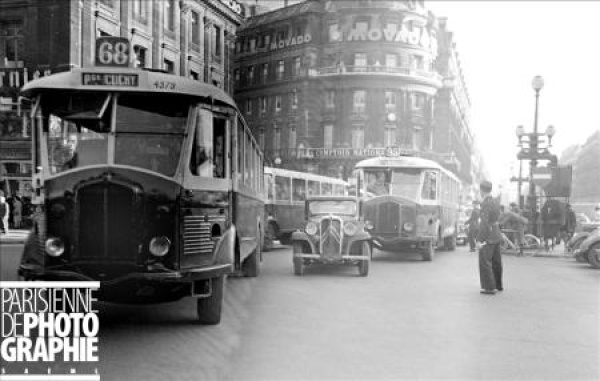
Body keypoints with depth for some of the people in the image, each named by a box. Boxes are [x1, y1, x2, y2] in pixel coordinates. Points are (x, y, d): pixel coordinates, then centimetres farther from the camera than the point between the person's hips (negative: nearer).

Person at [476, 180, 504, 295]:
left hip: (488, 237, -9)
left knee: (485, 262, -2)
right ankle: (498, 285, 28)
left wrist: (480, 240, -19)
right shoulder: (495, 202, 9)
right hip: (497, 235, 9)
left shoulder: (485, 204, -17)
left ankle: (490, 287, 0)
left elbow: (484, 223, -21)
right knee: (496, 261, 17)